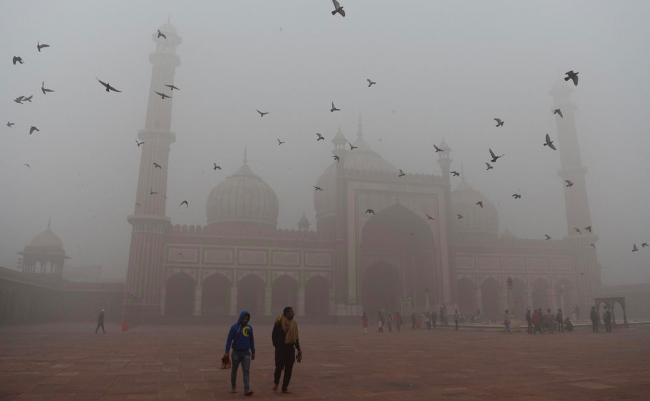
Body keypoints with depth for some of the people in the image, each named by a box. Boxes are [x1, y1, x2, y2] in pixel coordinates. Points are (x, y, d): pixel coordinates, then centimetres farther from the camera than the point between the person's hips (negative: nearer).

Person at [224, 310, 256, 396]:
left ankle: (247, 390, -13)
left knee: (246, 371, -9)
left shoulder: (249, 327, 3)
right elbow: (229, 340, -7)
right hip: (236, 352, -1)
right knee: (234, 370, 14)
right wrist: (227, 352, -13)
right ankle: (233, 387, 33)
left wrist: (253, 352, 12)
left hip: (246, 353, 1)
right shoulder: (234, 327, -6)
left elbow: (251, 340, 10)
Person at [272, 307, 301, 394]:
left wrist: (298, 349, 11)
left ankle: (285, 387, 15)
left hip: (290, 348, 5)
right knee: (279, 366, -3)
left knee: (289, 368, 5)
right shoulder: (279, 323, -8)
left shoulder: (294, 323, 10)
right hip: (281, 348, -5)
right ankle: (276, 382, 26)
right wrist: (276, 346, -13)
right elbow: (274, 335, -7)